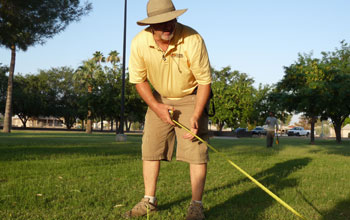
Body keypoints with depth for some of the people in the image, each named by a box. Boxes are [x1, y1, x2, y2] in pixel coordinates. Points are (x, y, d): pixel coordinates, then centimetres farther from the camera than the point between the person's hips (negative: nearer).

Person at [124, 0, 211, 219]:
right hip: (160, 98, 3)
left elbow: (205, 81, -20)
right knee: (150, 147, 2)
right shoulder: (139, 43, -20)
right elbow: (139, 79, -4)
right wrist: (156, 106, -12)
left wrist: (196, 116, -25)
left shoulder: (193, 40, -29)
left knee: (197, 149, -10)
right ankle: (149, 200, 16)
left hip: (191, 97, -3)